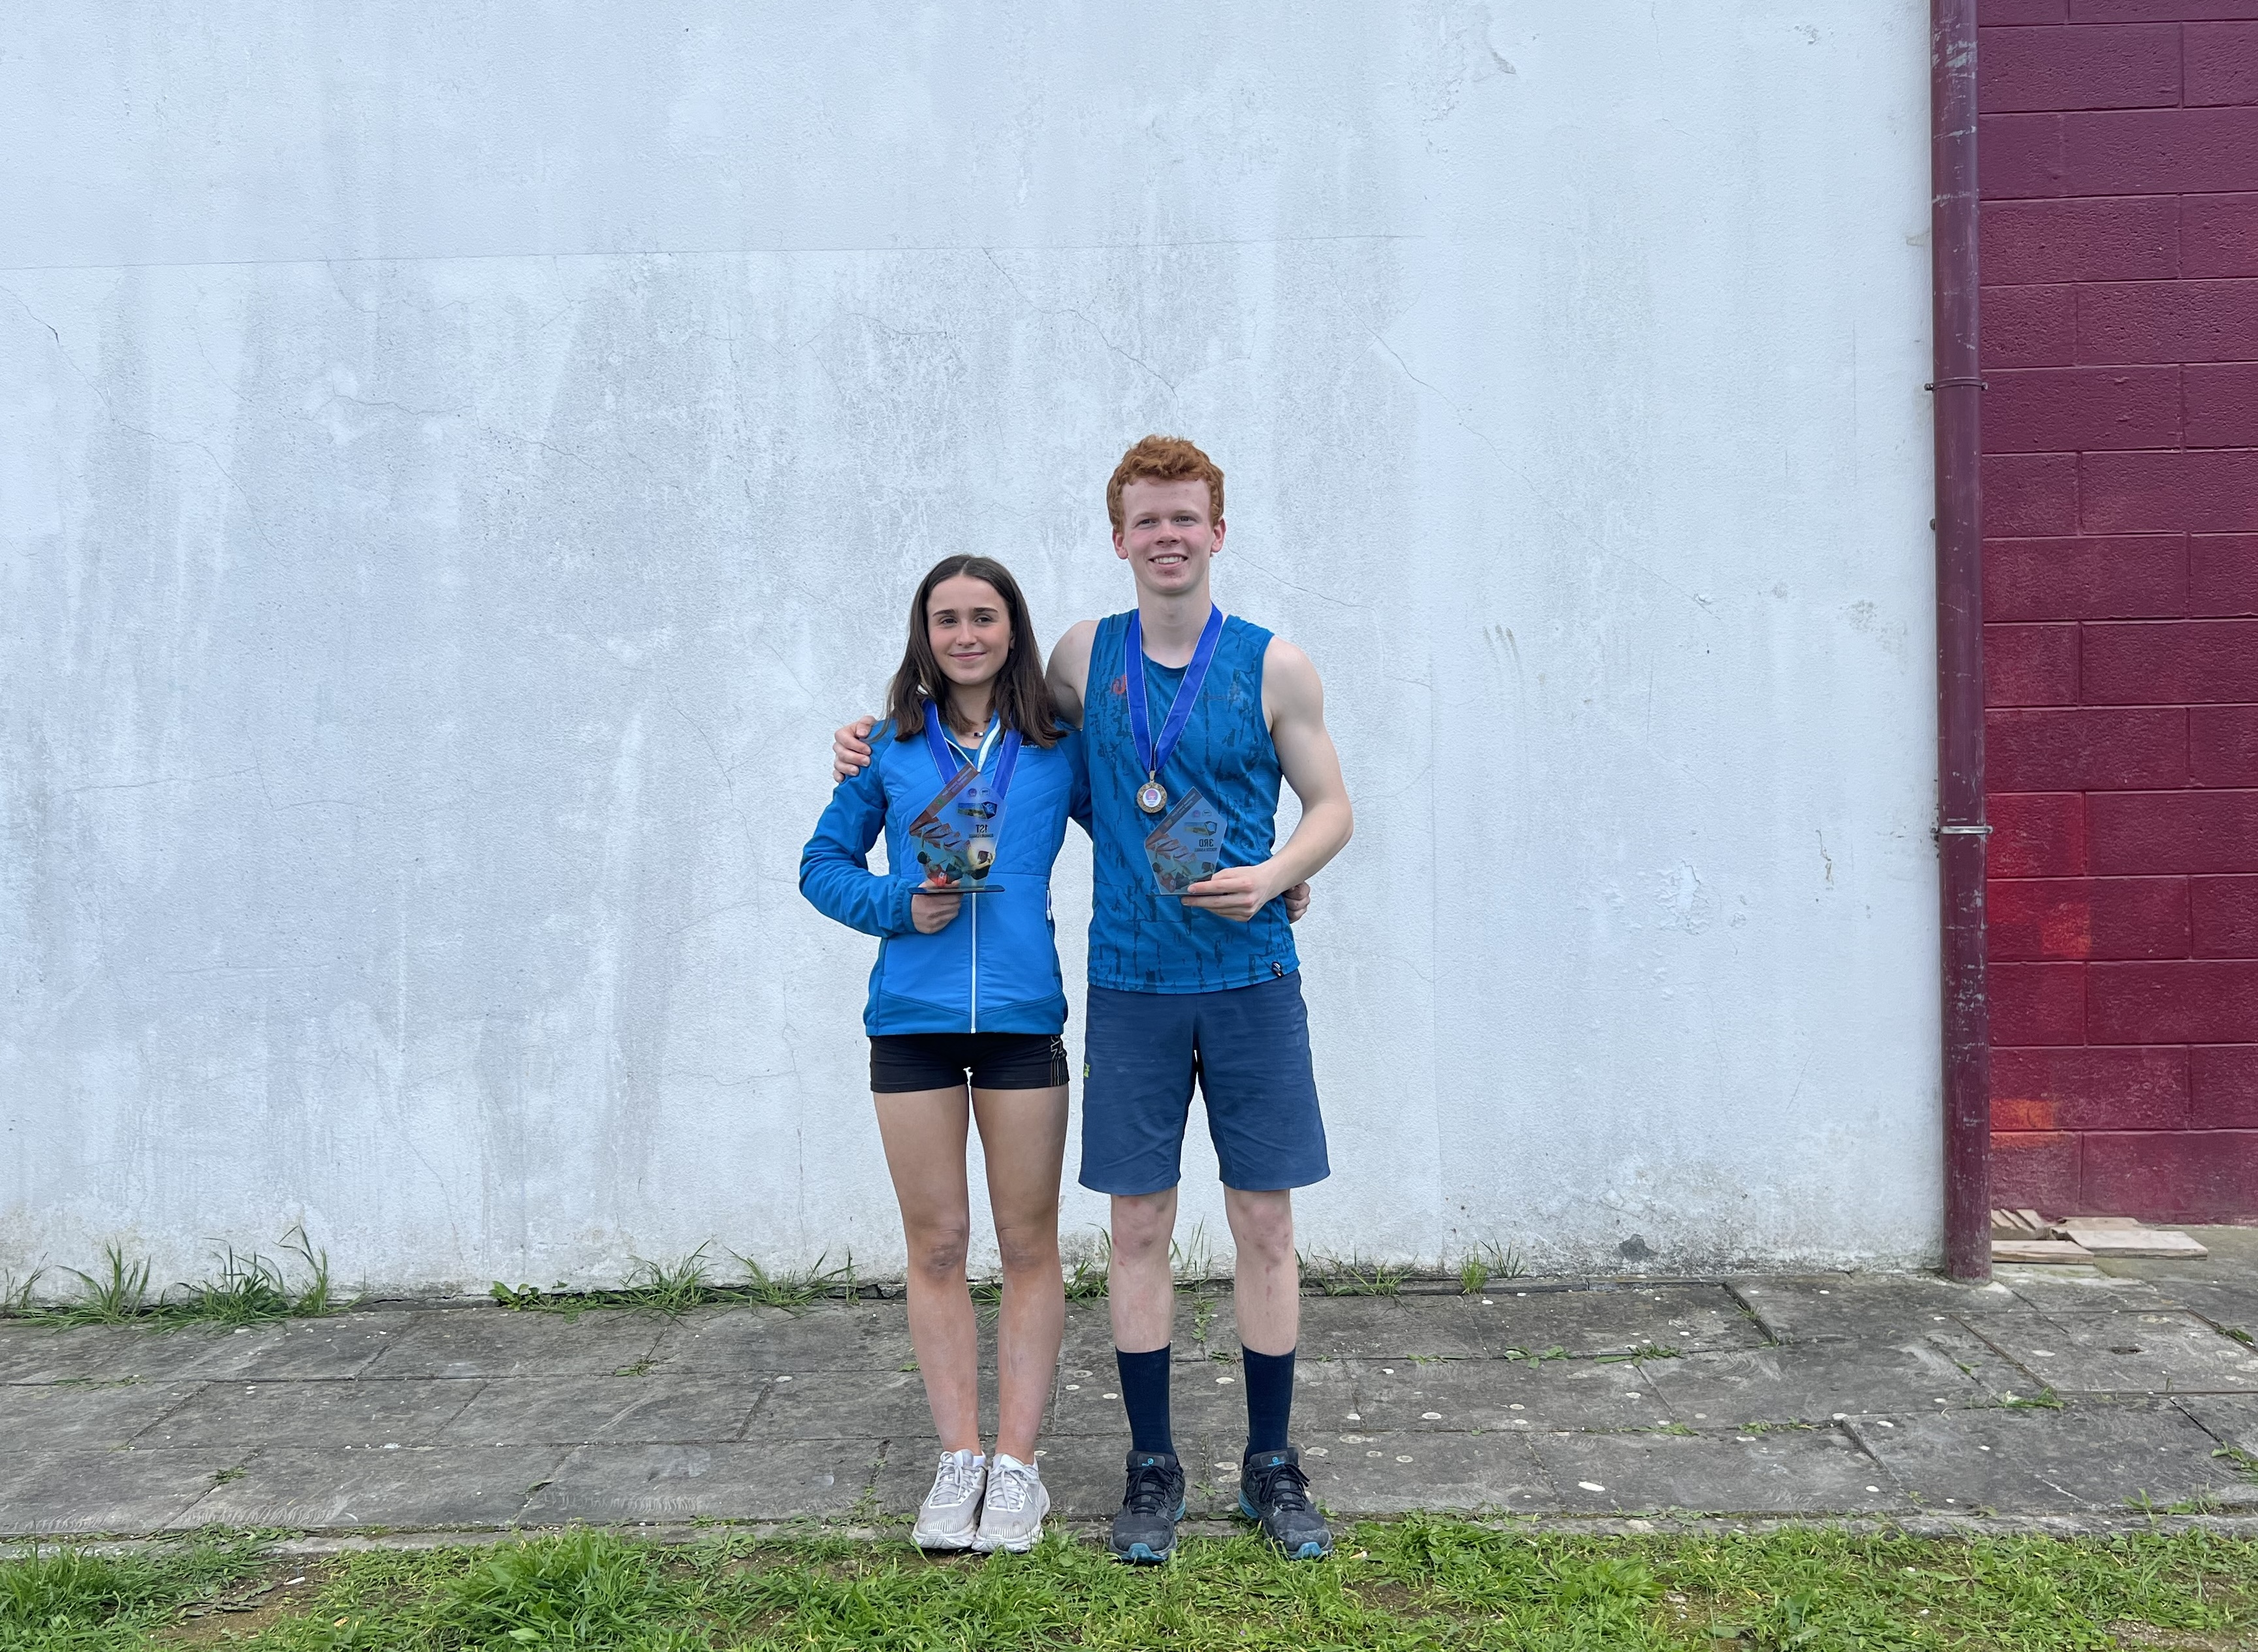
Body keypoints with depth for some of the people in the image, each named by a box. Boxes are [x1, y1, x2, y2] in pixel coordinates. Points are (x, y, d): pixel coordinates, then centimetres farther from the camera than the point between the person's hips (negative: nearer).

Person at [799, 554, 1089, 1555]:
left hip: (1022, 1018, 0)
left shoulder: (1058, 748, 5)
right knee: (935, 1246, 7)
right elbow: (824, 863, 11)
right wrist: (900, 906, -7)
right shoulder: (890, 748, 7)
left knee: (1028, 1246, 4)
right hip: (911, 1019, 1)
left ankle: (1017, 1464, 16)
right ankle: (959, 1459, 19)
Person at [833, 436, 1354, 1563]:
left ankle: (1271, 1468, 20)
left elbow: (1331, 807, 5)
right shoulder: (1087, 656, 5)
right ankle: (1151, 1467, 20)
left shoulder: (1273, 666, -1)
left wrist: (1273, 876, -14)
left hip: (1251, 979, -1)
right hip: (1131, 984, 1)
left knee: (1265, 1225, 5)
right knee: (1139, 1227, 6)